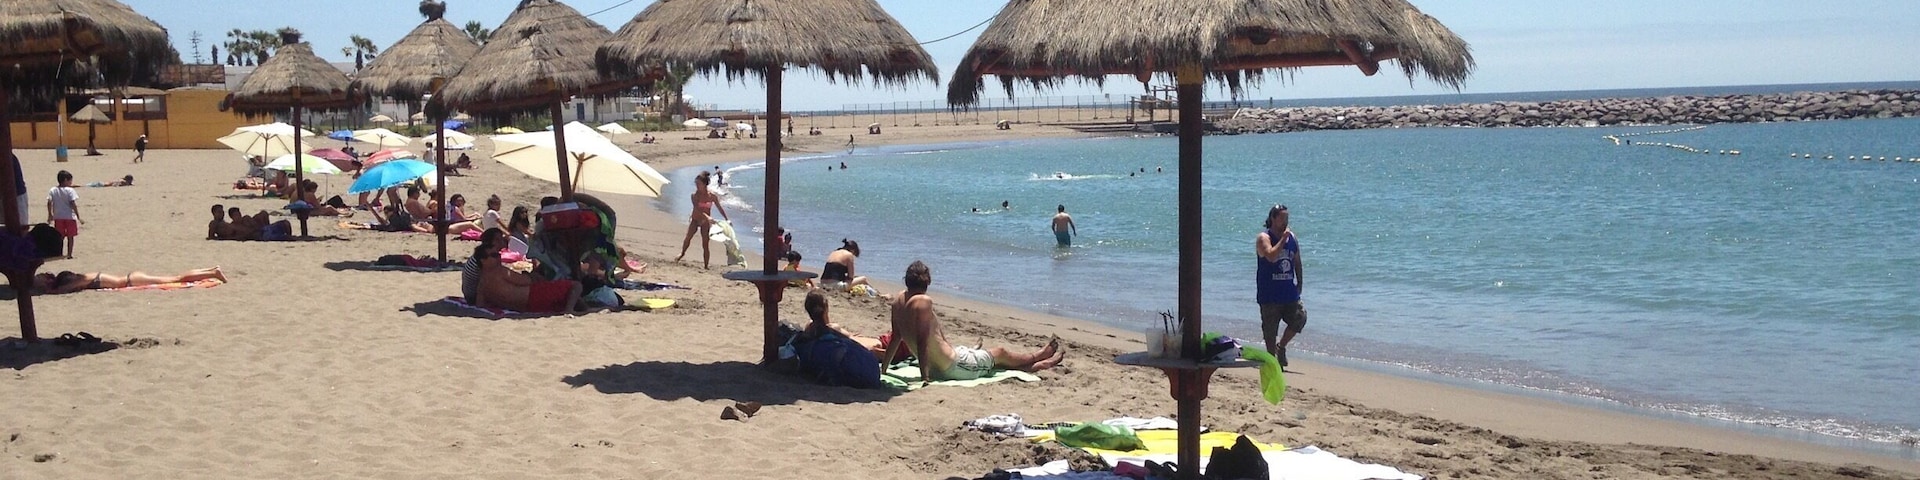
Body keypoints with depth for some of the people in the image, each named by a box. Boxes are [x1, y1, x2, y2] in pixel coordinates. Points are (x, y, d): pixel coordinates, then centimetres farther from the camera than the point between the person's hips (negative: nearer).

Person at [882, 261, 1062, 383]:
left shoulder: (899, 300, 0)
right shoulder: (923, 301, -26)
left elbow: (896, 336, 6)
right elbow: (922, 340, -29)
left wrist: (884, 367, 13)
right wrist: (924, 375, -28)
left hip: (935, 368, 9)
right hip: (952, 366, -9)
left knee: (995, 361, 28)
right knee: (1000, 353, 18)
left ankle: (1039, 365, 47)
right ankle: (1037, 357, 45)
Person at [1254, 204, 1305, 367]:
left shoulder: (1292, 238, 9)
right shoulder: (1264, 238, -8)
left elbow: (1297, 262, 17)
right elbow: (1271, 256, -27)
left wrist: (1299, 283, 10)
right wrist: (1283, 239, -21)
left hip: (1289, 292, 5)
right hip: (1269, 294, -5)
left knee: (1300, 318, -5)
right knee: (1270, 329, 1)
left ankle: (1281, 346, 15)